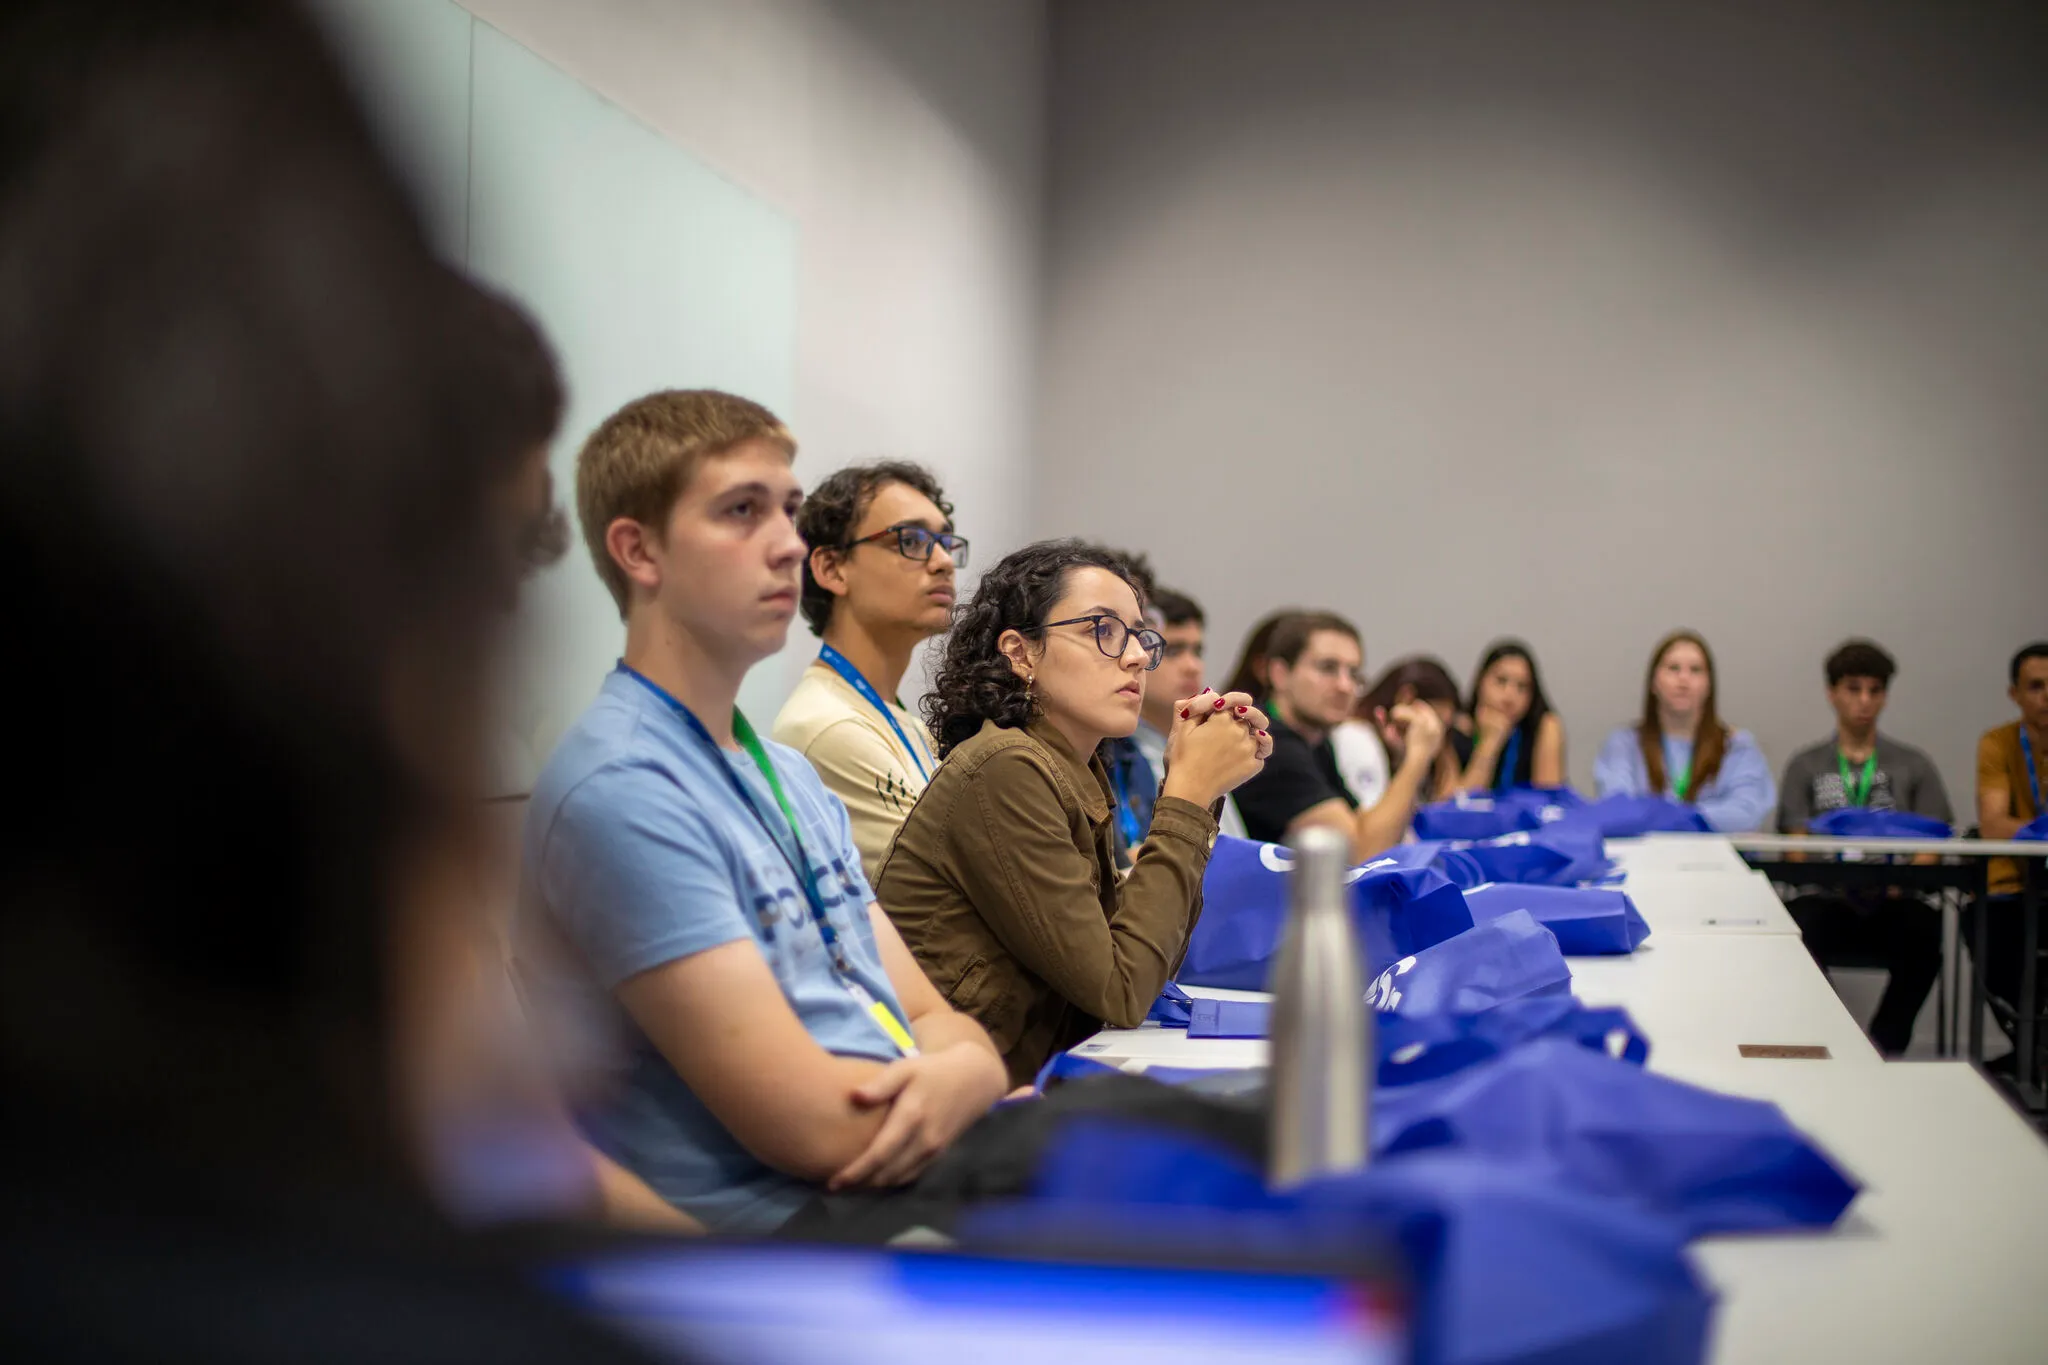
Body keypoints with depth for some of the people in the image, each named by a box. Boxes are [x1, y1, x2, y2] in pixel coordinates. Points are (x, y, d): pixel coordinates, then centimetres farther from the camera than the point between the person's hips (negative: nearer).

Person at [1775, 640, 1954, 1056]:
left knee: (1922, 932, -34)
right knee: (1802, 926, -36)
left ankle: (1883, 1046, -18)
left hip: (1891, 900, 1)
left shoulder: (1914, 766, 19)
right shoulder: (1805, 766, 17)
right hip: (1826, 896, -1)